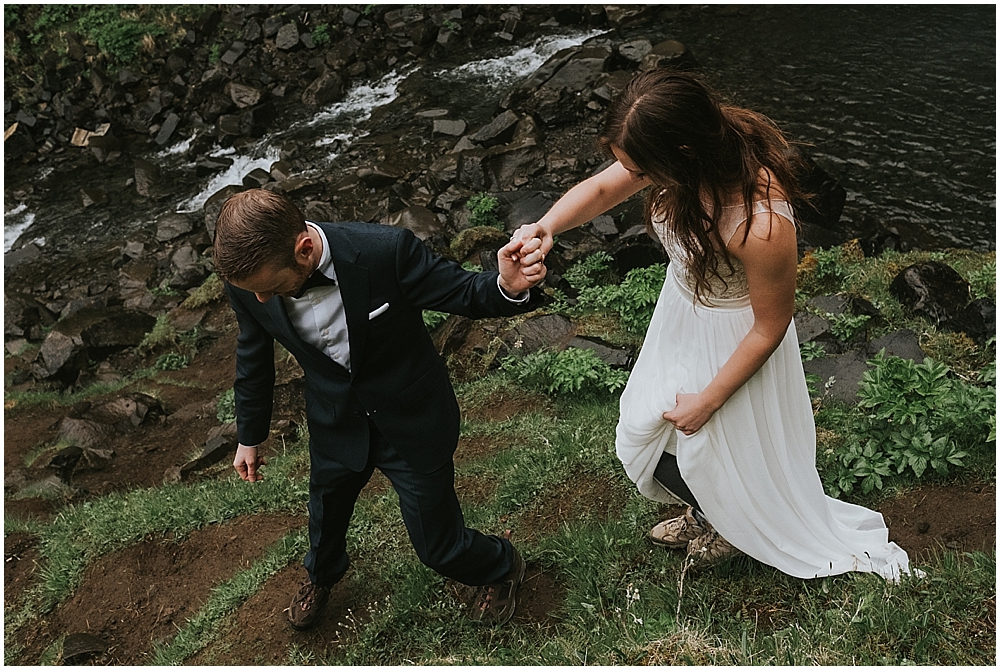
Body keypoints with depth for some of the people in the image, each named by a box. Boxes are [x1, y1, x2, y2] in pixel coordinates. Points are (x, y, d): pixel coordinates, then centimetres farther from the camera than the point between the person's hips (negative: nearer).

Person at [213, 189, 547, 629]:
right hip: (336, 423, 4)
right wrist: (249, 435, 13)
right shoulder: (247, 277, -21)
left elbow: (463, 292, -21)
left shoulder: (385, 251, -34)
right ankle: (322, 573, 67)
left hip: (412, 421, -3)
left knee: (438, 547, 10)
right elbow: (253, 356, -1)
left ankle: (499, 566, 46)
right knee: (326, 517, 29)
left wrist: (508, 287, -45)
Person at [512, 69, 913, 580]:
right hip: (682, 311, 7)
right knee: (641, 433, 25)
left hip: (733, 338, -7)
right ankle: (705, 513, 55)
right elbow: (603, 186, -8)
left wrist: (707, 401, -13)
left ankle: (735, 527, 55)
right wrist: (547, 226, -29)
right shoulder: (686, 158, -22)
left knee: (717, 451, 18)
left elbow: (770, 326, -25)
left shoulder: (762, 226, -41)